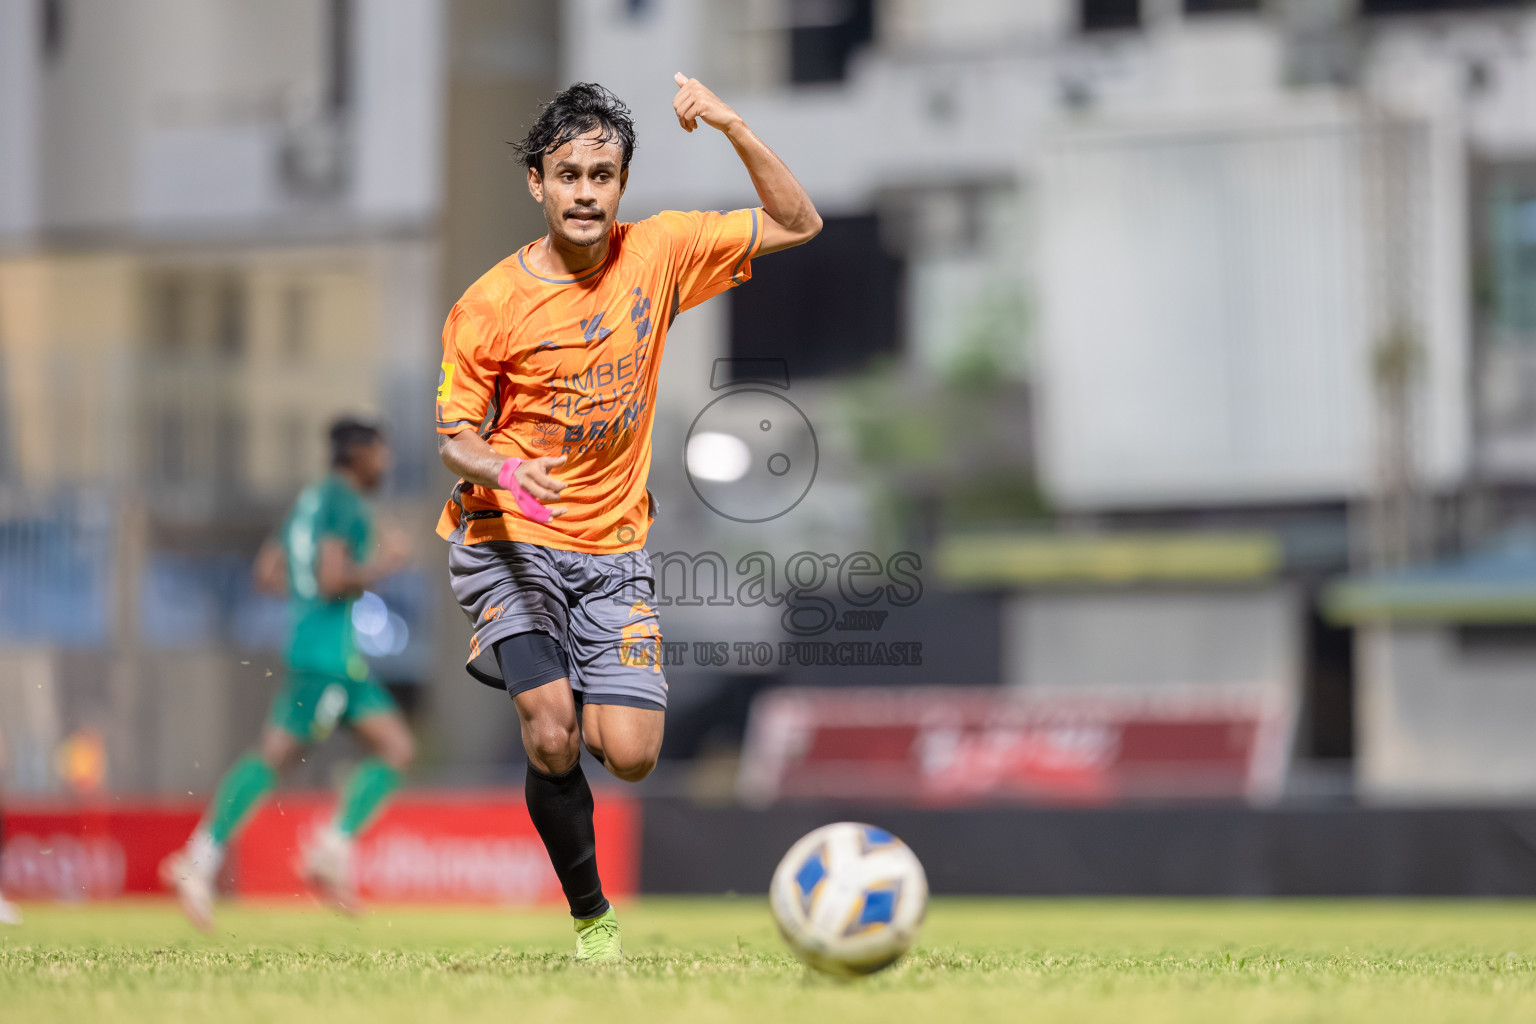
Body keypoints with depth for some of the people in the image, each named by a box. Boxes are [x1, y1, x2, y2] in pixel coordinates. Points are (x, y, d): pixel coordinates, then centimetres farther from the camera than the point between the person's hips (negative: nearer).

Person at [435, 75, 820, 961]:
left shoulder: (658, 252, -1)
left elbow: (797, 225, 2)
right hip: (507, 538, -3)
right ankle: (591, 913, 1)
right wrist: (499, 469, -27)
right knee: (555, 739, -22)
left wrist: (732, 126, -12)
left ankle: (530, 672, 24)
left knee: (631, 755, -10)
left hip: (611, 547, 3)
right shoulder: (491, 304, -9)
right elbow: (457, 437, -3)